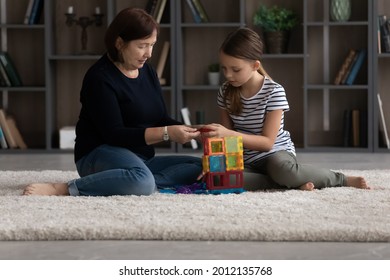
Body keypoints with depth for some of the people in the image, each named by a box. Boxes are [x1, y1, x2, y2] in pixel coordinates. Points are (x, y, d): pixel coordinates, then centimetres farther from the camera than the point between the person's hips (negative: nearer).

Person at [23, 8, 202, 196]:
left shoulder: (147, 72, 10)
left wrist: (190, 131, -11)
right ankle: (61, 189, -32)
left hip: (140, 159, 8)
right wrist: (167, 134, -26)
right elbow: (114, 134, -21)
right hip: (100, 154, -8)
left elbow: (161, 120, 10)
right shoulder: (100, 78, -14)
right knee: (142, 182, -41)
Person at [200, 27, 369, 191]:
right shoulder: (225, 92, 1)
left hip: (275, 153, -4)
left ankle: (339, 179, -13)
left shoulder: (274, 92, -15)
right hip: (245, 161, 4)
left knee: (282, 169, -41)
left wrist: (228, 134, -29)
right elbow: (227, 133, 5)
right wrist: (215, 135, -19)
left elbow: (267, 142, -18)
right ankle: (294, 182, -23)